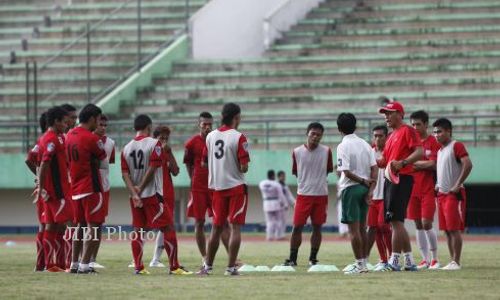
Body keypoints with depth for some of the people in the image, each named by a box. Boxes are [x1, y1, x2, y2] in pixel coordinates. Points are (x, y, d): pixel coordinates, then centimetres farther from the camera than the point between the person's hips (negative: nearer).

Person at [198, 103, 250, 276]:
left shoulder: (210, 137, 4)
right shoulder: (239, 138, -12)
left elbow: (204, 163, 11)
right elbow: (244, 168, -16)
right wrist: (241, 167, 6)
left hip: (217, 187, 5)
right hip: (236, 187, -5)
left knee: (217, 228, 13)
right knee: (235, 227, -2)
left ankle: (208, 266, 17)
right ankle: (231, 267, -7)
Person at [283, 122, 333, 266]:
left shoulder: (326, 151, 0)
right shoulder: (297, 152, 0)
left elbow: (328, 170, 10)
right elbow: (296, 172, 9)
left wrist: (317, 179, 4)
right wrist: (307, 181, 4)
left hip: (321, 195, 0)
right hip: (303, 194, 0)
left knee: (317, 227, 4)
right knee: (297, 226, -2)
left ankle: (313, 258, 14)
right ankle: (292, 258, 5)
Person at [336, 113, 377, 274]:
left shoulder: (343, 146, -11)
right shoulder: (365, 144, 8)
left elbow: (346, 172, -18)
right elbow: (375, 168, 2)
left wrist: (363, 181, -7)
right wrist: (370, 189, -1)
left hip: (351, 188, -7)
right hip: (365, 188, 7)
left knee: (353, 228, -3)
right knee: (362, 227, 13)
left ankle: (359, 264, -5)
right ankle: (364, 262, 15)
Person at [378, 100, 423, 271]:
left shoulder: (407, 131, -6)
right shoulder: (392, 136, 22)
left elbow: (419, 152, -18)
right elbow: (384, 161, 25)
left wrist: (402, 163, -30)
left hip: (402, 179, -10)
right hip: (390, 180, 10)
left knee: (395, 220, -12)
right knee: (397, 222, 10)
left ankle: (394, 260, -12)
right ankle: (409, 261, 13)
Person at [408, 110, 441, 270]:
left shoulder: (433, 142, -4)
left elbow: (433, 164, -12)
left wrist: (414, 163, -8)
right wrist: (423, 165, -5)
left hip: (428, 189, -5)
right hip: (413, 189, 5)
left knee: (426, 224, -10)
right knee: (418, 225, 5)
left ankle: (435, 259, 1)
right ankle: (425, 259, 11)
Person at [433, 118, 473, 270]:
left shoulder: (456, 146, -9)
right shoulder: (440, 150, 17)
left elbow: (468, 164, -21)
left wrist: (458, 185, -20)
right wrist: (438, 185, 15)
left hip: (454, 194, -9)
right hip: (442, 194, 9)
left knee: (454, 229, -9)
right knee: (447, 230, 7)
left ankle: (456, 262, -8)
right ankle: (453, 261, 10)